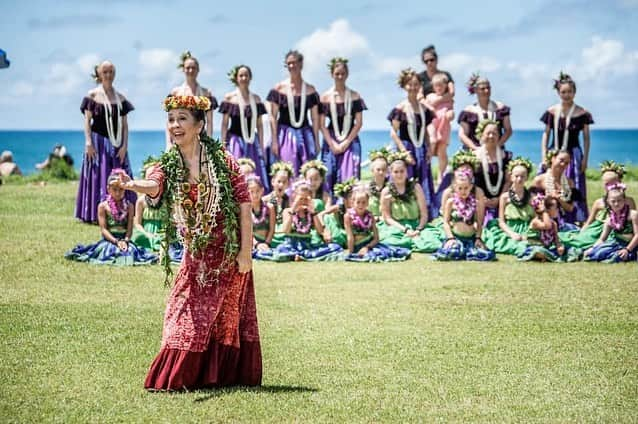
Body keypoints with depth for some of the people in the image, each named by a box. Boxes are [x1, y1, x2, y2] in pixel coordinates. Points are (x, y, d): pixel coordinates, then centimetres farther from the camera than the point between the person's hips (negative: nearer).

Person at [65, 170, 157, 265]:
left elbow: (130, 228, 2)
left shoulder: (128, 206, 8)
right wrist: (116, 241, -16)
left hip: (124, 239, 2)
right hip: (109, 240, -2)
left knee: (130, 250, -27)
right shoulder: (103, 206, 2)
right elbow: (103, 229, -4)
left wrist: (125, 240, -18)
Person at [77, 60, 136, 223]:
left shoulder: (120, 98, 10)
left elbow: (125, 124, 7)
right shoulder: (92, 95, 1)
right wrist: (89, 143, -13)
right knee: (98, 178, -3)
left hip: (116, 143, 3)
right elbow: (87, 120, -3)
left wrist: (124, 146, -3)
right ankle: (95, 214, -1)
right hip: (98, 142, -3)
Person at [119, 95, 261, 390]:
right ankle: (179, 377, 10)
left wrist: (246, 250, -12)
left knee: (228, 315, 2)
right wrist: (132, 185, -48)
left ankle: (228, 374, 13)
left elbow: (244, 203, -8)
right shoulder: (169, 166, 0)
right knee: (187, 317, 2)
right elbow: (154, 185, -23)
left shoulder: (221, 159, -8)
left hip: (229, 252, -3)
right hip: (197, 254, 3)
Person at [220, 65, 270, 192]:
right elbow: (224, 124, 1)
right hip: (235, 141, -3)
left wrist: (261, 147, 7)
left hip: (252, 142, 3)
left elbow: (259, 125, 11)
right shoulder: (229, 98, 1)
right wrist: (224, 144, -6)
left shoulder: (256, 99, 10)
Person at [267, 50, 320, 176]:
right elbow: (273, 117, -1)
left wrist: (316, 142, 3)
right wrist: (274, 141, -8)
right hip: (284, 135, -2)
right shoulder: (279, 88, 1)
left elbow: (315, 118, 8)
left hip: (304, 136, 2)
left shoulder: (310, 90, 7)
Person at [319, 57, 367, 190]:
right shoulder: (325, 97, 4)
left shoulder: (355, 97, 4)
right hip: (331, 143, 0)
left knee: (350, 178, -9)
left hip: (350, 142, 0)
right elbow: (322, 125, 2)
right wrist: (333, 144, -8)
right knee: (329, 178, -5)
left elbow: (359, 123, 1)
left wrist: (346, 143, -7)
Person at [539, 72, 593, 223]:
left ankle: (577, 221, 1)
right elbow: (546, 134, 8)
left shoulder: (582, 113, 0)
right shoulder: (552, 112, 4)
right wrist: (544, 155, 0)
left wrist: (585, 158, -3)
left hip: (573, 155, -2)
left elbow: (586, 138, 4)